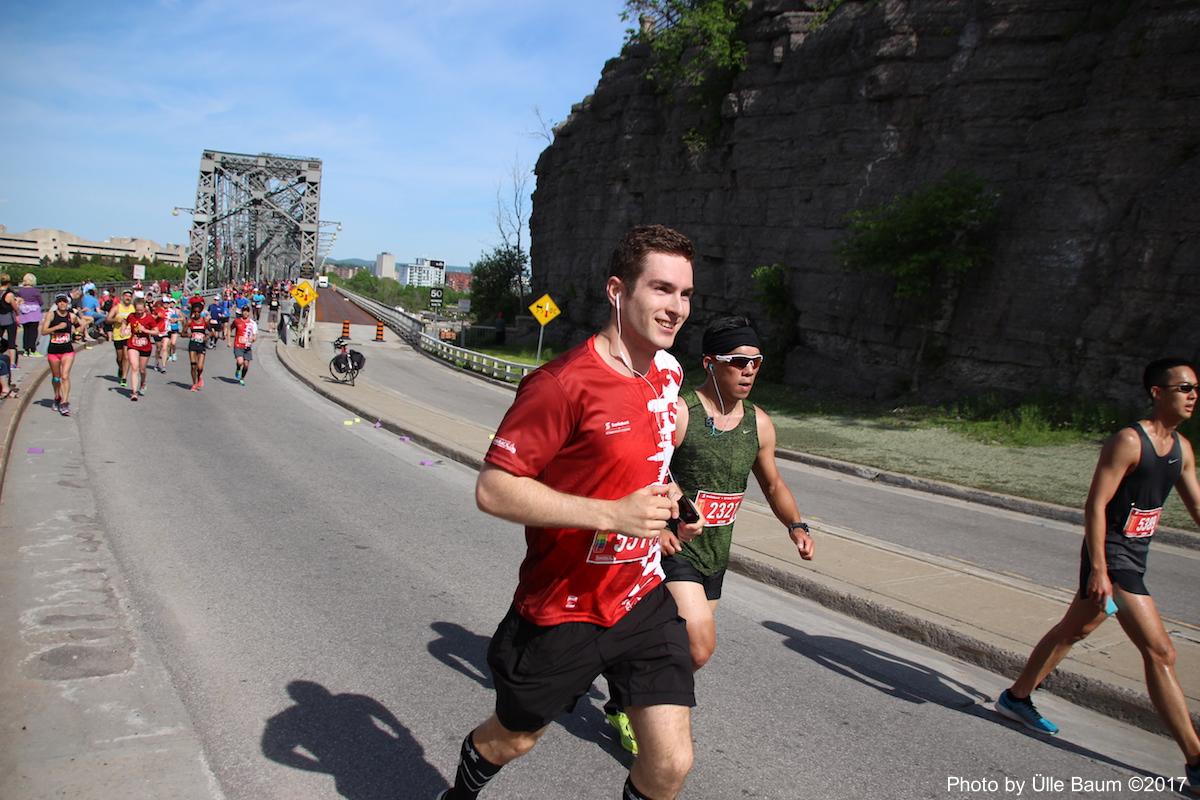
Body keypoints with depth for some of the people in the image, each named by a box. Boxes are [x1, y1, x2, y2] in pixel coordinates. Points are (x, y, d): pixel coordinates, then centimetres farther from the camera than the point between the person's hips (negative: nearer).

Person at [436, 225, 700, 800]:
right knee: (511, 739, 20)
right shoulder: (564, 382, -24)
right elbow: (493, 489, -24)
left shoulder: (668, 371, 1)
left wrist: (661, 503, 8)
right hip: (561, 609, -5)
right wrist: (612, 514, -29)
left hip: (644, 601, 5)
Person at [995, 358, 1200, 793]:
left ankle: (1016, 698, 35)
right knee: (1160, 652, -9)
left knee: (1072, 630, 20)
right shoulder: (1128, 441, -18)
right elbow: (1095, 504, -22)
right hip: (1111, 557, -10)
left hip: (1135, 557, 10)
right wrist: (1098, 569, -26)